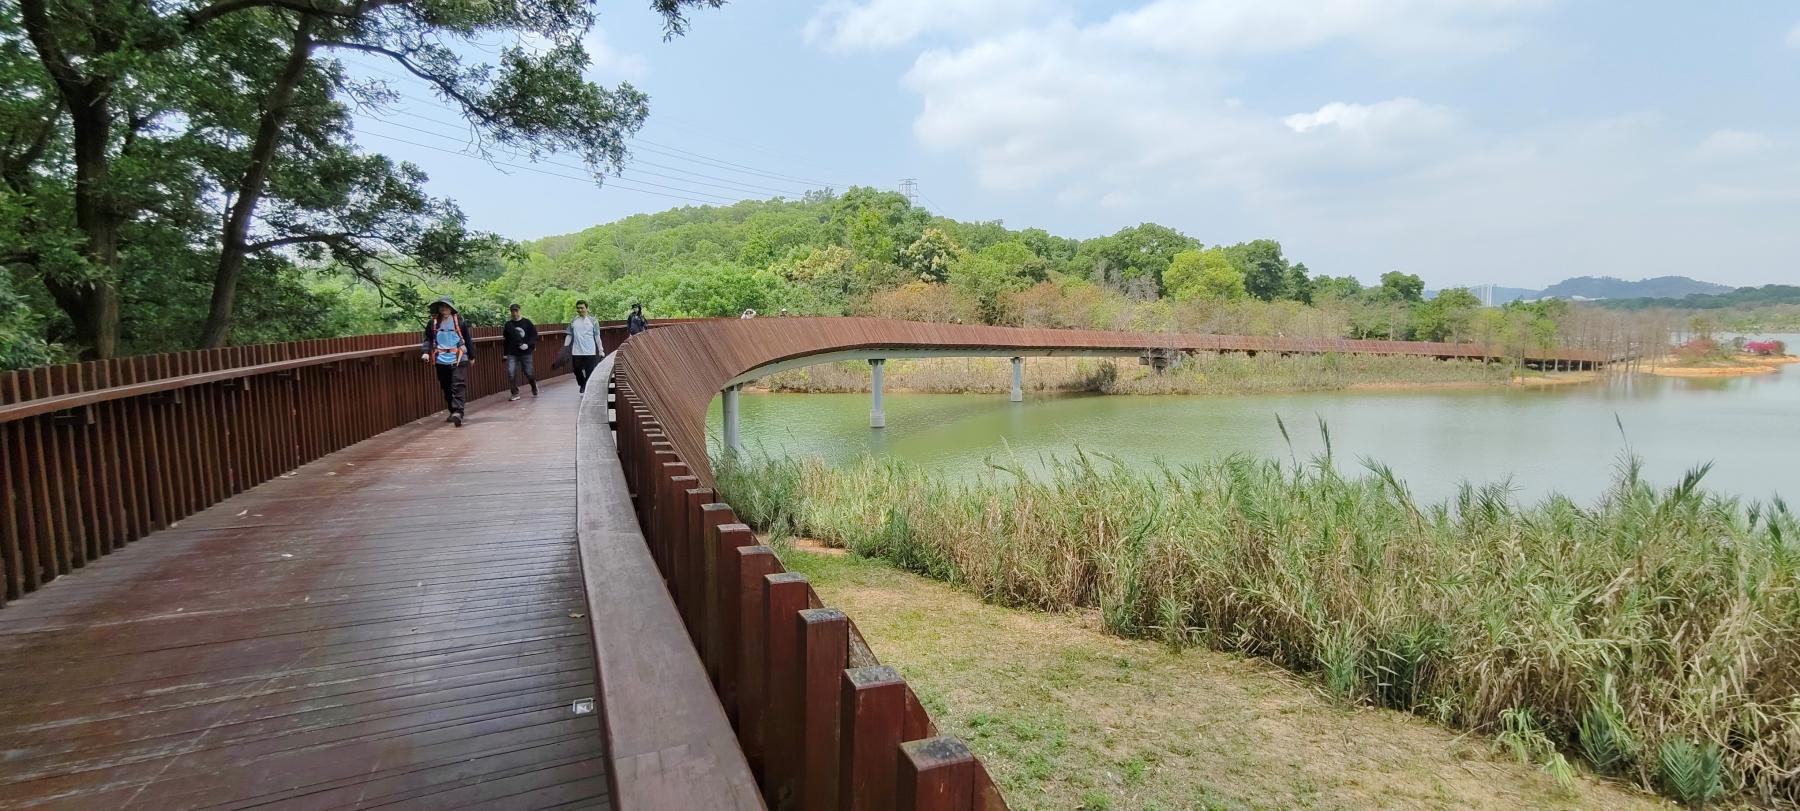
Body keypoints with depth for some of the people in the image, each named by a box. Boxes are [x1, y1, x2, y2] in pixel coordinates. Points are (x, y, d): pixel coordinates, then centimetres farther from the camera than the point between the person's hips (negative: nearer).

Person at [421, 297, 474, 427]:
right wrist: (425, 352, -11)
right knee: (446, 388, 12)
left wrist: (471, 356, 10)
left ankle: (458, 412, -23)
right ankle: (453, 412, 24)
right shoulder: (433, 323, 7)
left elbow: (468, 339, 6)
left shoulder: (460, 320, 0)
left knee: (457, 387, -14)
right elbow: (428, 339, 8)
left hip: (458, 359, -4)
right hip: (441, 361, 4)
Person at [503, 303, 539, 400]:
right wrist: (505, 353, 10)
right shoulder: (508, 324, 5)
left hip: (525, 352, -2)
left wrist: (529, 344, -18)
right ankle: (515, 393, 1)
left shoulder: (527, 322, -1)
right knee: (511, 373, -11)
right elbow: (506, 339, 12)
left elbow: (534, 335, -2)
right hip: (512, 353, 2)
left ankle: (534, 388, 34)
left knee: (529, 372, 4)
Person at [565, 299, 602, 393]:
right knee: (577, 371, 9)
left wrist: (600, 350, -1)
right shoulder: (573, 321, 6)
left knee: (589, 372, -2)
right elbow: (569, 336, 11)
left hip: (590, 352, -2)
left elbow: (597, 336, 2)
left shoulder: (593, 321, 1)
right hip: (576, 352, 2)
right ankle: (582, 385, 35)